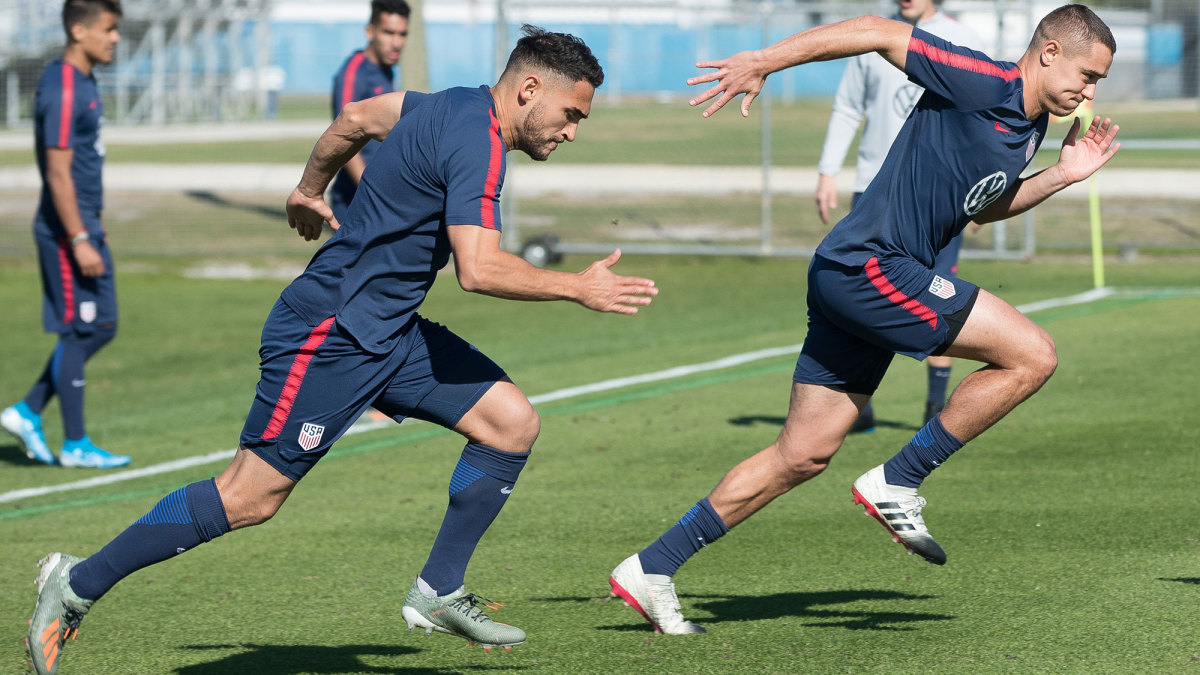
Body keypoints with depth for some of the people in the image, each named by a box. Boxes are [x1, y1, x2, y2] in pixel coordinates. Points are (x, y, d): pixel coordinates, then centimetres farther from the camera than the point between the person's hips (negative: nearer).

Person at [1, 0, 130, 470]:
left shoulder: (82, 83, 13)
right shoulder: (62, 91, -18)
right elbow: (58, 173, -21)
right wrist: (79, 240, -22)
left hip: (85, 226, 10)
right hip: (67, 231, -10)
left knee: (101, 327, 12)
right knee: (77, 332, -3)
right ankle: (75, 445, 5)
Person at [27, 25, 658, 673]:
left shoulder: (457, 106, 10)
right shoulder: (476, 142, -20)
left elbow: (356, 118, 25)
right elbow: (478, 269, -30)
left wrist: (310, 190, 40)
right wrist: (578, 288, -20)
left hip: (388, 329, 10)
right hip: (329, 338, -10)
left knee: (512, 421, 0)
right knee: (250, 498, -7)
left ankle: (438, 593, 8)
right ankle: (78, 583, 5)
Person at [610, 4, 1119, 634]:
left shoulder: (1029, 125, 17)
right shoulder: (982, 85, -12)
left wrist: (1061, 175, 20)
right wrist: (762, 62, -14)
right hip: (868, 267, -10)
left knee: (803, 454, 9)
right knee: (1032, 356, -11)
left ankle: (650, 567, 12)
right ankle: (897, 482, -4)